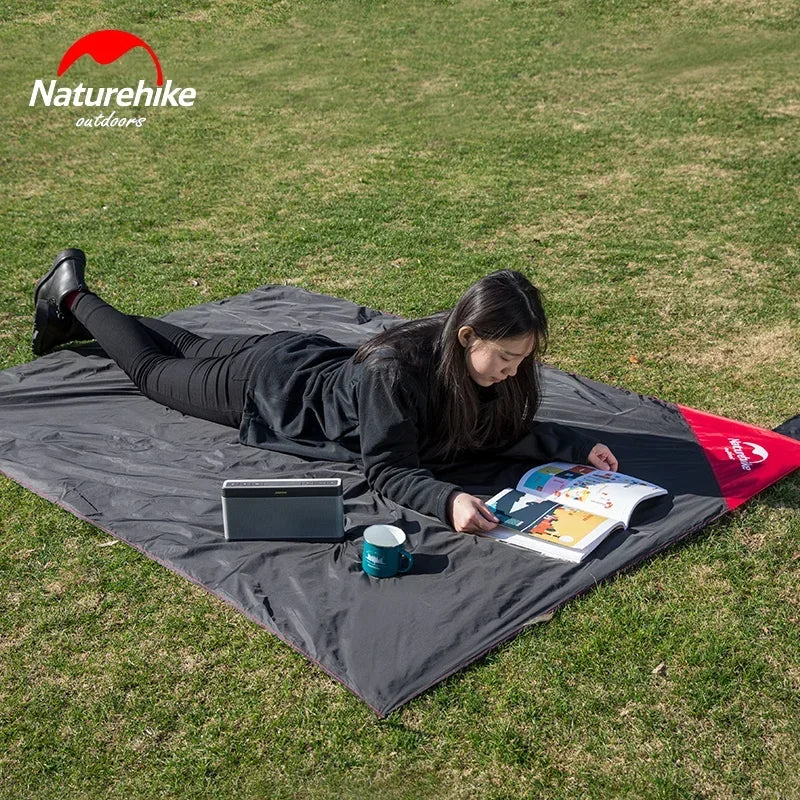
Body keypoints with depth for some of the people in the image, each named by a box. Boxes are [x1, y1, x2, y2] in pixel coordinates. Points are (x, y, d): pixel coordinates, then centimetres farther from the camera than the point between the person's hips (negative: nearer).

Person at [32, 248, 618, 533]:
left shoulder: (482, 361, -22)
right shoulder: (395, 371, -43)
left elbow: (507, 429, -8)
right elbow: (385, 470, -37)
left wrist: (577, 447, -24)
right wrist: (446, 500, -55)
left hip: (319, 361, 6)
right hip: (271, 386, -6)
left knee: (194, 351, 30)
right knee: (155, 368, 19)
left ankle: (88, 317, 54)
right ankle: (73, 298, 42)